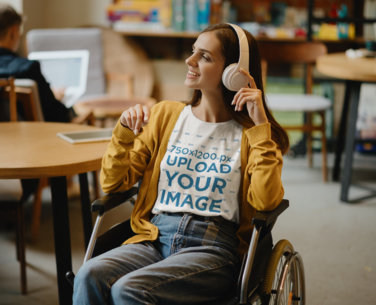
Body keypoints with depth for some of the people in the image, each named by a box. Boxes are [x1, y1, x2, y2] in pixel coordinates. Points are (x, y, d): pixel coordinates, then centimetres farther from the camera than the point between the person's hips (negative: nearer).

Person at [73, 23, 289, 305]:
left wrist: (260, 124, -10)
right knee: (90, 276, -28)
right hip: (155, 237, 4)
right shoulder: (165, 114, 16)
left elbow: (265, 201, -11)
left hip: (212, 248, -3)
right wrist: (124, 133, -3)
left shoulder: (249, 133, 7)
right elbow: (113, 183, 14)